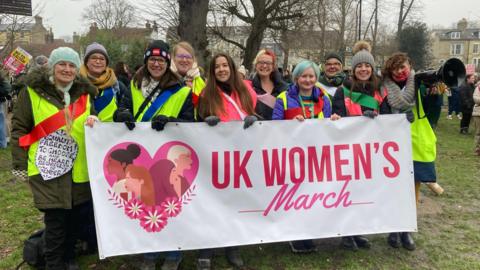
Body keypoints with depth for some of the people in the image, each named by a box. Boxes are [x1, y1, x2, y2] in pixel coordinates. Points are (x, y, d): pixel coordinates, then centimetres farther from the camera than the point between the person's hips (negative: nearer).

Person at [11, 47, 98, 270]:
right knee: (55, 220, -2)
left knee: (75, 218, 13)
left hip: (79, 167, 4)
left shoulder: (84, 93, 10)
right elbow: (19, 128, 0)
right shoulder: (33, 91, -2)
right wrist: (20, 164, -4)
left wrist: (94, 122, -6)